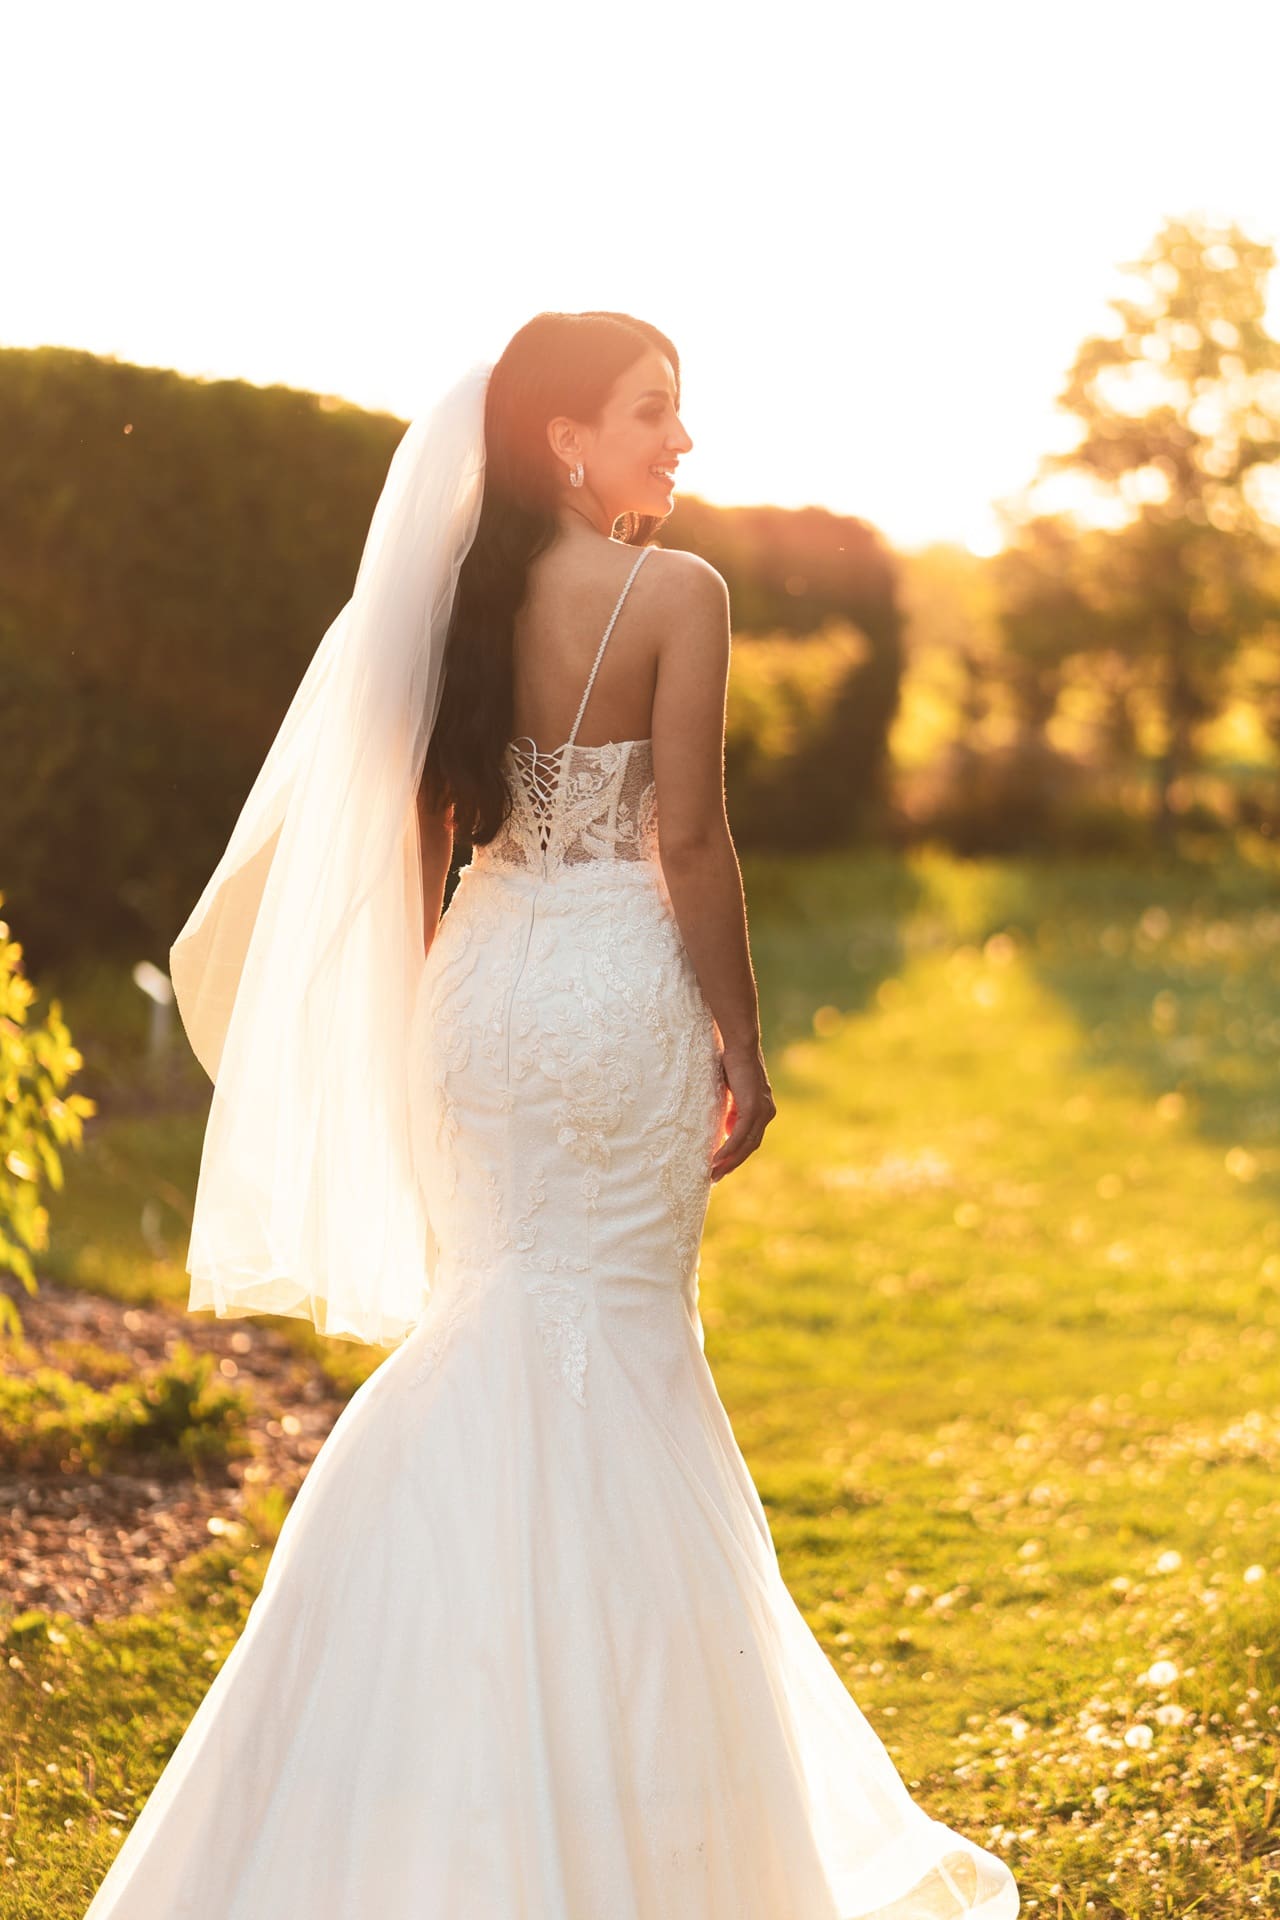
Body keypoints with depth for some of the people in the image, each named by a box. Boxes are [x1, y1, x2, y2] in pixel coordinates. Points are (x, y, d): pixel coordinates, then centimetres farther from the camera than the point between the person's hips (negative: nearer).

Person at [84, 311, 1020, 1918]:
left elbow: (423, 824, 8)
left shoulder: (468, 594, 6)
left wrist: (428, 1018, 17)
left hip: (486, 974, 6)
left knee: (500, 1329, 16)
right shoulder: (676, 594, -12)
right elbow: (688, 838, -14)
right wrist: (740, 1045, -6)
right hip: (617, 986, -6)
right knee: (611, 1350, 3)